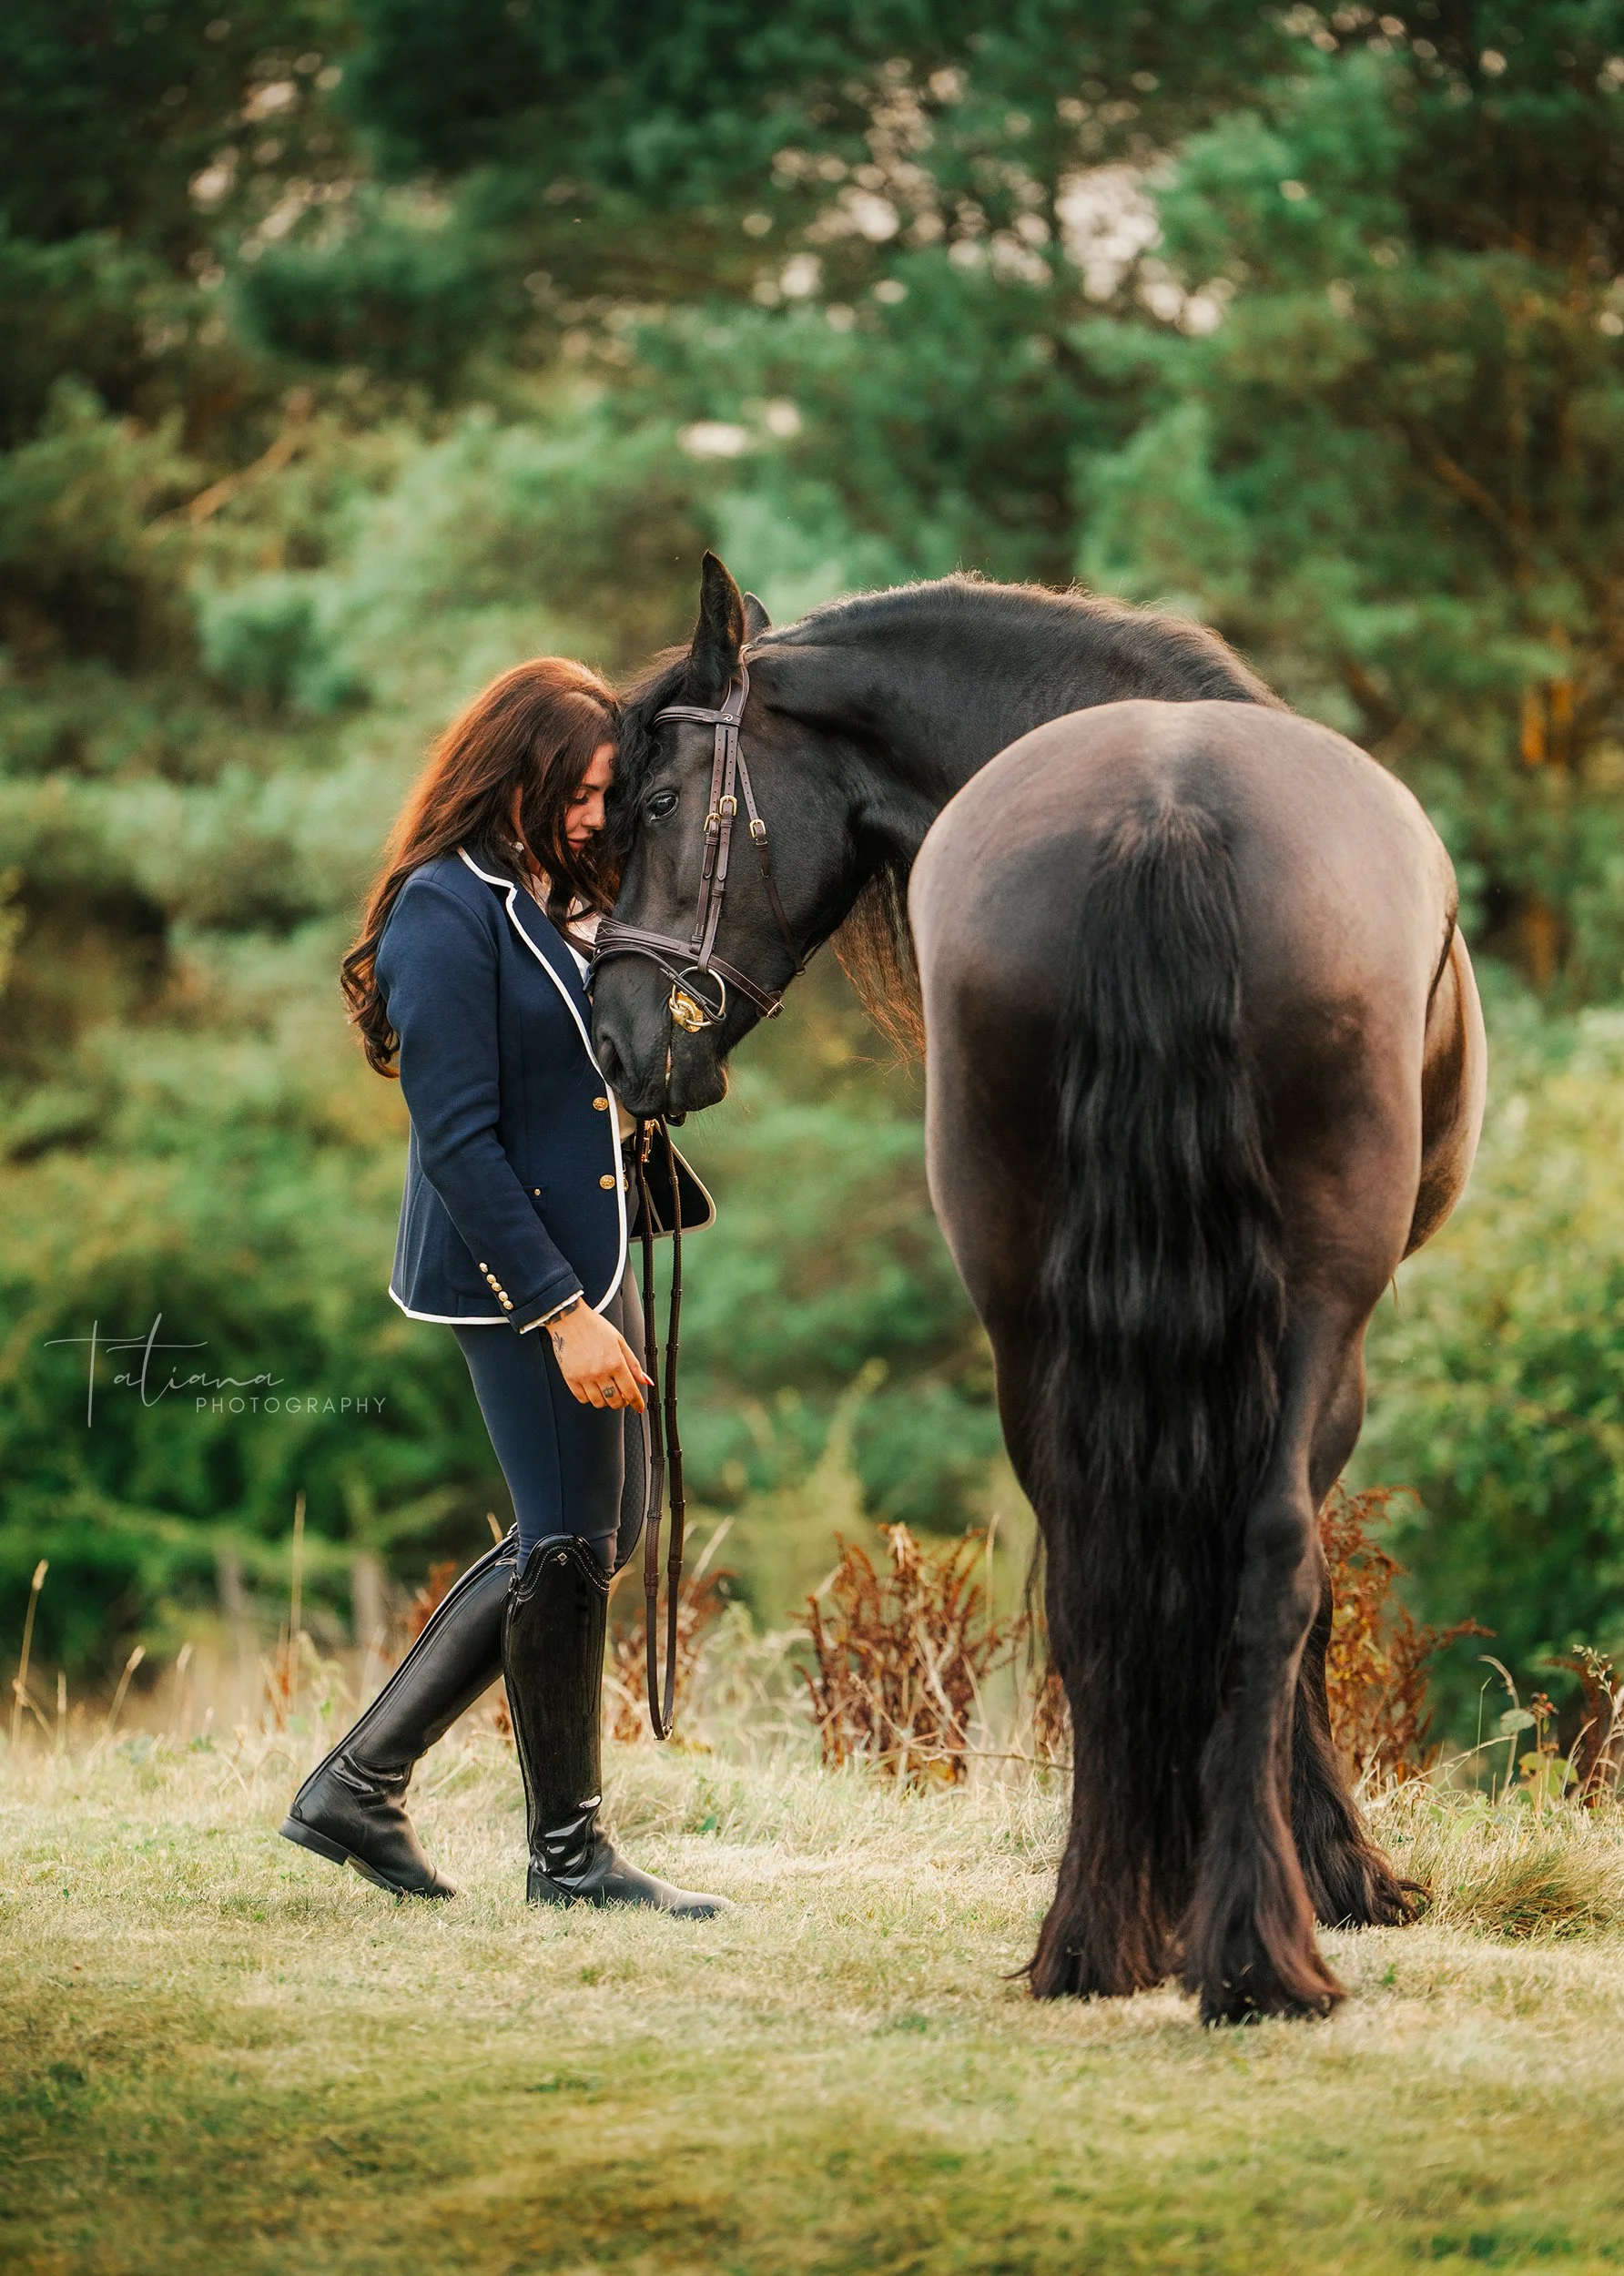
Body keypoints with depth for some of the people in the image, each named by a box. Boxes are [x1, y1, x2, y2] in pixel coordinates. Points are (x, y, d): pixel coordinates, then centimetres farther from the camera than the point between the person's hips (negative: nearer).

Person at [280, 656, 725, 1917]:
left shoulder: (554, 899, 12)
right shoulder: (449, 910, -15)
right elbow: (457, 1140, -20)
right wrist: (563, 1311, -21)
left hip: (584, 1257, 10)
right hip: (513, 1274, -10)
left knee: (594, 1536, 15)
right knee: (571, 1544, -1)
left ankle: (361, 1780, 19)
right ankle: (568, 1848, 14)